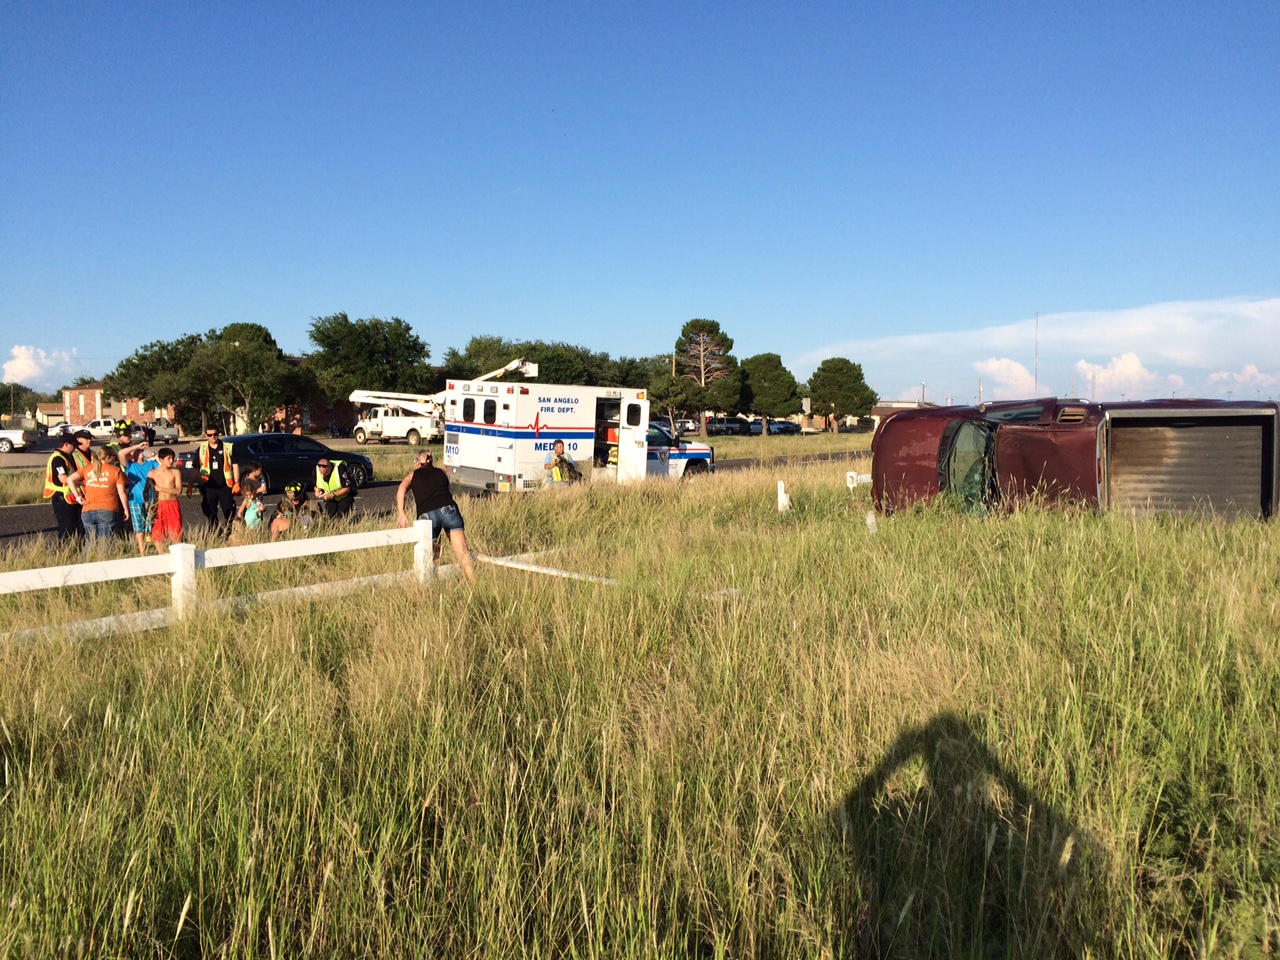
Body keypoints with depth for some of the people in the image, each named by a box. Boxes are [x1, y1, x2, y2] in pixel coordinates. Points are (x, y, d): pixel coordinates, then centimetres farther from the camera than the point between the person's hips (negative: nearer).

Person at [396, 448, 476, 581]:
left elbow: (401, 489, 6)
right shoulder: (441, 472, 27)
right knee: (462, 551, -4)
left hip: (427, 515, 0)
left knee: (431, 557, 11)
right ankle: (473, 581, -12)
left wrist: (401, 513, 1)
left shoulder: (413, 474, 23)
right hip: (448, 509, 0)